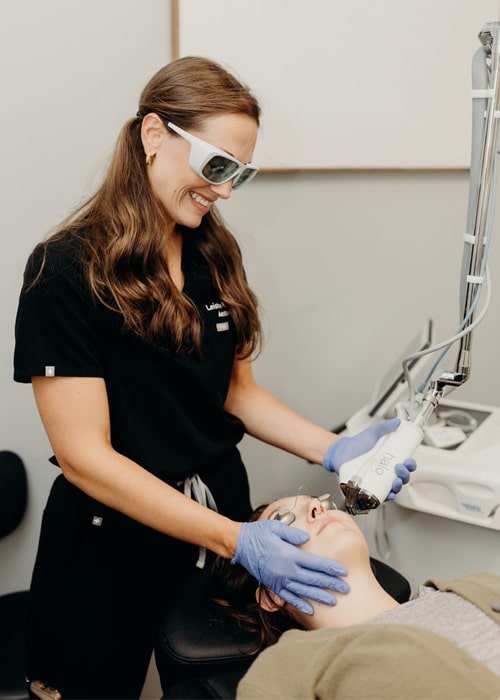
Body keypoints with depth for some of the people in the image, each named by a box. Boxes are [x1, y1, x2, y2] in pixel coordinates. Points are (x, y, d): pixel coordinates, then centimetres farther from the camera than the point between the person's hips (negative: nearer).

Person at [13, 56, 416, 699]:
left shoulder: (216, 255, 3)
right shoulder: (67, 271, -18)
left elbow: (235, 390, 9)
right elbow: (85, 455, -20)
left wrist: (333, 450, -7)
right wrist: (235, 540, -25)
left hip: (224, 526, 6)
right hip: (113, 550, -6)